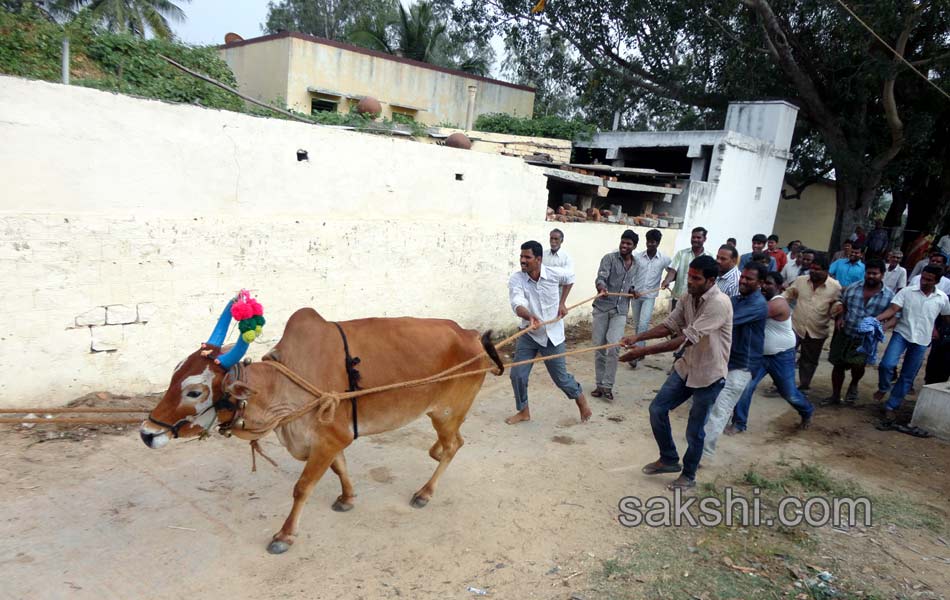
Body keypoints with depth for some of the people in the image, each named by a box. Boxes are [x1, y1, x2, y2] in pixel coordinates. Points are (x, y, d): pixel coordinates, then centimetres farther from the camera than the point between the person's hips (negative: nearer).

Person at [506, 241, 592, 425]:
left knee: (560, 377, 6)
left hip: (552, 335, -1)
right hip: (528, 334, 1)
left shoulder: (555, 274, -15)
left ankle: (581, 398, 35)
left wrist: (562, 303, 3)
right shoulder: (516, 280, -18)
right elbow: (517, 304, -35)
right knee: (517, 375, 0)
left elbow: (570, 279, 11)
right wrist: (529, 316, -56)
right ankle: (523, 411, 23)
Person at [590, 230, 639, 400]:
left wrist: (633, 291, 5)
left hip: (620, 311, 2)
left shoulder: (636, 265, 13)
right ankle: (600, 384, 14)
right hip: (602, 308, -2)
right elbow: (600, 277, -18)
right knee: (599, 347, 2)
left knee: (613, 347, -14)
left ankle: (608, 386, -5)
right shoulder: (609, 258, -2)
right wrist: (601, 288, -39)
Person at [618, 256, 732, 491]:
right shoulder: (687, 297, -2)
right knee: (657, 409, 7)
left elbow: (688, 338, -32)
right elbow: (669, 325, 1)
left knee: (694, 430, 6)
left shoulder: (719, 303, -27)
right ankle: (669, 459, 29)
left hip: (709, 374, -7)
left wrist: (645, 351, -35)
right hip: (686, 366, 7)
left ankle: (688, 475, 30)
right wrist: (637, 337, -16)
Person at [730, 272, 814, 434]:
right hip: (760, 354, 6)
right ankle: (739, 423, 2)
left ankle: (807, 412, 43)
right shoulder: (762, 300, 4)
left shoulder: (779, 303, -23)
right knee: (745, 386, -9)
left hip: (782, 356, -6)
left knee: (789, 393, 11)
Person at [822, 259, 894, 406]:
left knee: (858, 364, -19)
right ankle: (835, 395, 27)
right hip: (843, 334, 2)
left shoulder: (889, 296, -3)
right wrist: (839, 318, -8)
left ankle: (853, 385, 16)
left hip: (865, 339, -2)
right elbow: (840, 305, 11)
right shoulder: (852, 288, 2)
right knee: (838, 365, 9)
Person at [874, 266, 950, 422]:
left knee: (907, 377, 6)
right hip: (901, 334, -2)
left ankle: (891, 406, 17)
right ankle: (883, 388, 8)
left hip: (921, 341, 2)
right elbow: (892, 309, -14)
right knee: (887, 364, -22)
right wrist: (876, 319, -30)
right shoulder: (907, 291, -5)